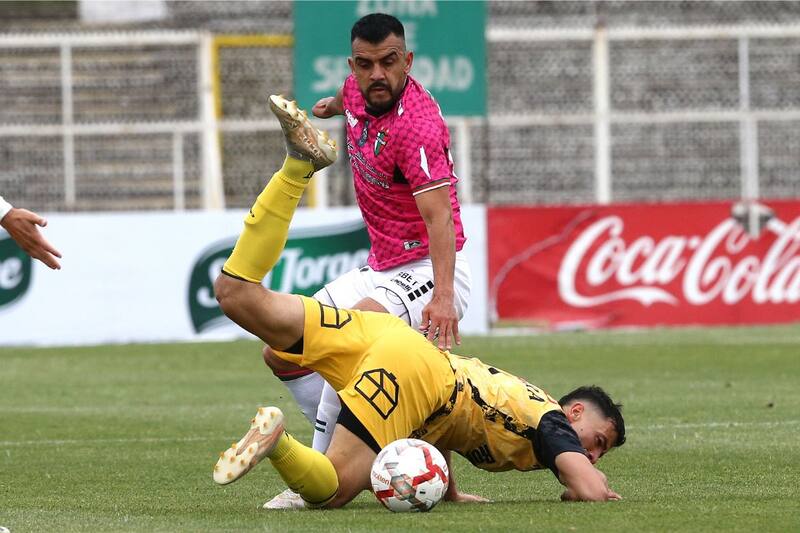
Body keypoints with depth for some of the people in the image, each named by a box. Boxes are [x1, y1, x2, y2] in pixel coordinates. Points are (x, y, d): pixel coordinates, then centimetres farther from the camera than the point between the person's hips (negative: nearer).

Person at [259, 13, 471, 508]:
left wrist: (442, 295, -49)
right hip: (381, 271, 10)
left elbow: (438, 214, -36)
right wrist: (332, 104, 50)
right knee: (283, 354, 8)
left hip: (429, 273, -10)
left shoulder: (417, 125, -25)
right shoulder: (359, 90, -1)